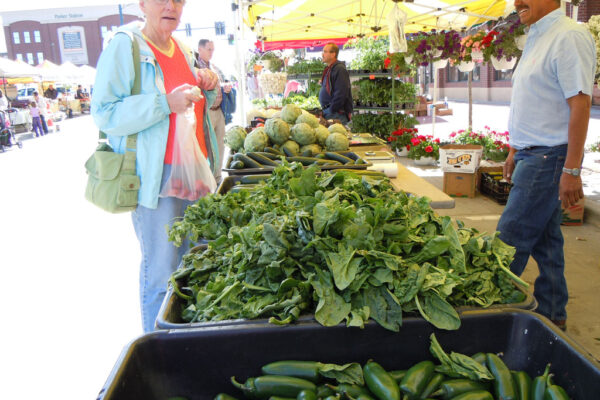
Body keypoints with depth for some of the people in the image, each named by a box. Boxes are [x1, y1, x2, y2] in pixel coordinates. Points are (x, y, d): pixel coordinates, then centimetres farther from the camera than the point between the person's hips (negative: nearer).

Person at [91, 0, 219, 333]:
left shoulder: (183, 49, 15)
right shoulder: (124, 45, -7)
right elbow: (104, 114, -15)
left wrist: (208, 87, 5)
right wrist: (166, 103, -23)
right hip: (155, 175, -7)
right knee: (161, 271, -3)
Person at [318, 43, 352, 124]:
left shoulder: (340, 69, -11)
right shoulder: (328, 69, 21)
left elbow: (340, 94, -19)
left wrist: (332, 110, -17)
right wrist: (324, 110, 17)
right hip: (327, 112, 9)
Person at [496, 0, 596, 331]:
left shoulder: (569, 37, -13)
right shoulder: (537, 39, 17)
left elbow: (580, 105, -18)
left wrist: (571, 170, -21)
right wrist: (514, 152, 20)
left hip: (549, 157, -9)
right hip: (532, 155, 9)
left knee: (511, 239, -4)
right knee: (545, 240, 14)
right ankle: (552, 314, 26)